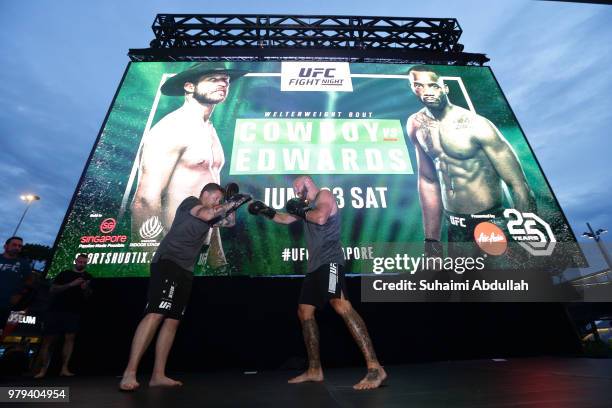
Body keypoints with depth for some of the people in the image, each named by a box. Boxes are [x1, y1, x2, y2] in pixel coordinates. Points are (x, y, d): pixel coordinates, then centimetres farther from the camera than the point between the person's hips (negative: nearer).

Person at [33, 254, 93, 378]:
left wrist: (85, 289, -18)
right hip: (55, 310, 1)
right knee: (48, 339, 0)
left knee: (70, 337, -9)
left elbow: (88, 296, 5)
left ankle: (64, 369, -6)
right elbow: (52, 290, 1)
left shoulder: (88, 277, 9)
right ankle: (43, 370, 10)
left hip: (74, 312, 0)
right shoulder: (64, 274, 10)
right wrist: (71, 284, -14)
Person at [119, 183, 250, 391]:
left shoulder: (210, 215, 22)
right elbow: (206, 214, -19)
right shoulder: (190, 202, 0)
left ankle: (158, 375, 7)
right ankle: (129, 373, -14)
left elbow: (230, 222, 21)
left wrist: (232, 205, 9)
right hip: (168, 262, -8)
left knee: (172, 321, 4)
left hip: (185, 270, 8)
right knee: (155, 314, -18)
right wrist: (230, 202, -12)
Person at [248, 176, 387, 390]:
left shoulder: (324, 195, 0)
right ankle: (314, 370, 17)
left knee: (340, 305, -26)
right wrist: (265, 211, 27)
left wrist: (302, 212, -4)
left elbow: (321, 218, -20)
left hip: (329, 261, -9)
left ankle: (375, 368, -24)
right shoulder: (307, 205, 24)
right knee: (304, 312, 8)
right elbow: (285, 219, 35)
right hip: (315, 265, 10)